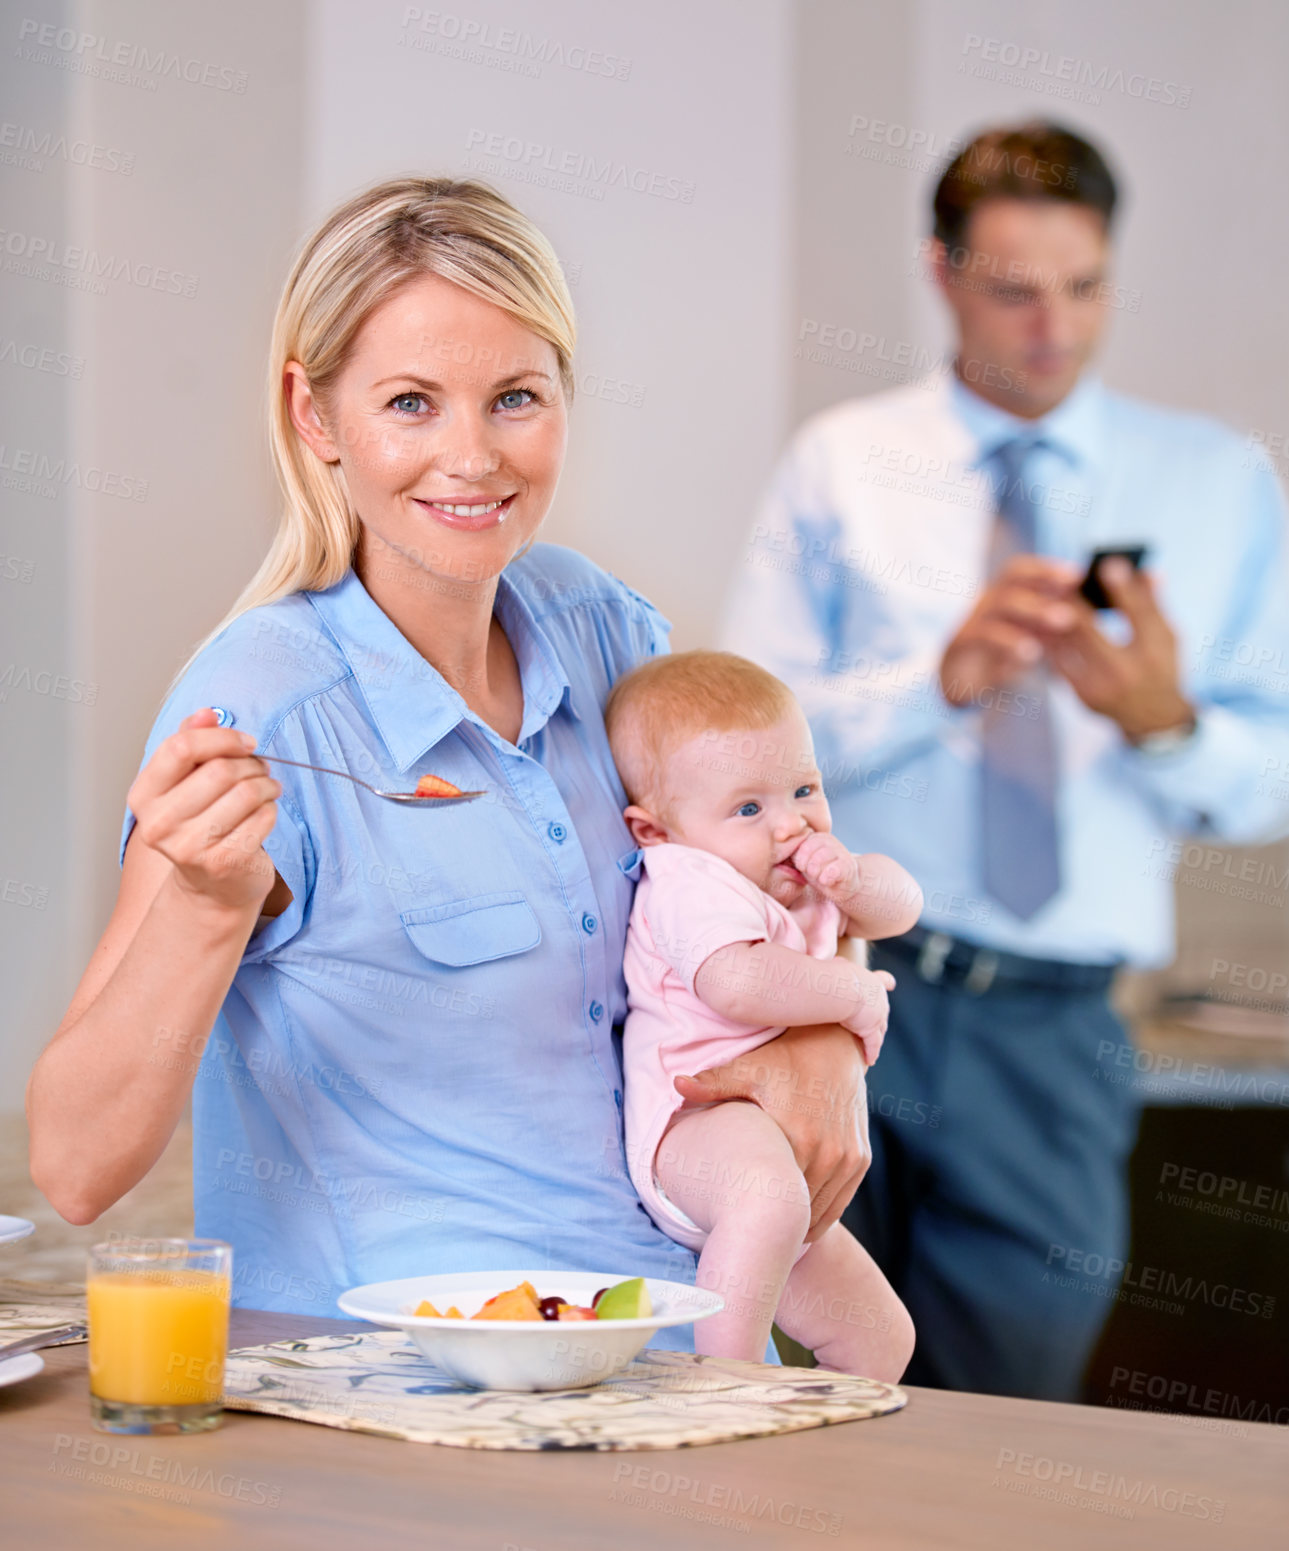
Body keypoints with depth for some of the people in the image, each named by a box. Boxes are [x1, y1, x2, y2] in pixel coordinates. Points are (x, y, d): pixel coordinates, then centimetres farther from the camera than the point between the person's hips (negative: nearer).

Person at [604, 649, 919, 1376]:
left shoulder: (791, 878, 17)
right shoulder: (691, 886, -15)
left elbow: (901, 906, 22)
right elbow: (737, 983, -34)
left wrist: (854, 880, -3)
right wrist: (852, 993, -19)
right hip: (697, 1122, -11)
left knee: (882, 1338, 18)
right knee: (769, 1192, -47)